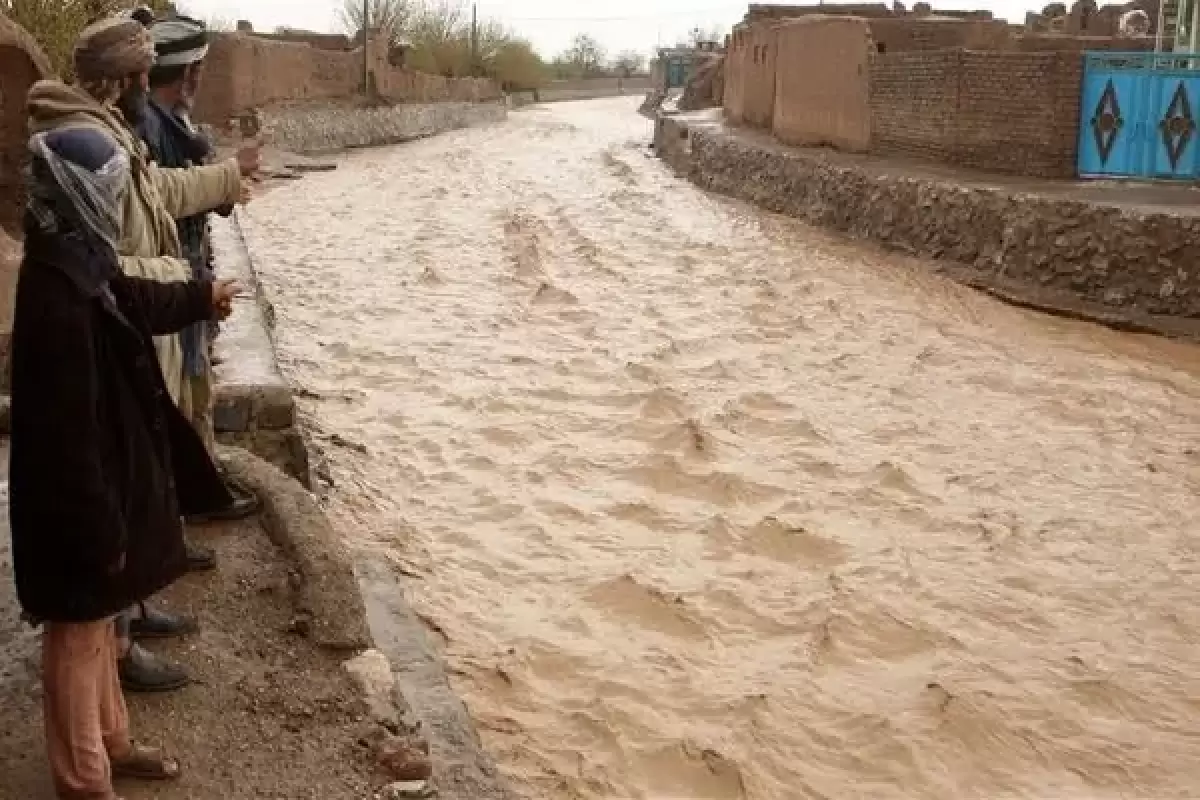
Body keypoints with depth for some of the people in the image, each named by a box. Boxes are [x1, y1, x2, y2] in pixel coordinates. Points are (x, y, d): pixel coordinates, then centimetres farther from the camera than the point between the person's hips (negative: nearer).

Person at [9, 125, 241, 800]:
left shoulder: (80, 267, 0)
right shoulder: (57, 300, -30)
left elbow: (133, 301, 24)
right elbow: (68, 434, -28)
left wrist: (201, 298, 41)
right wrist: (101, 531, -22)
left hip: (106, 486, 10)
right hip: (79, 508, -9)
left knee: (99, 625, 23)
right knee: (78, 636, 8)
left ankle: (110, 742, 42)